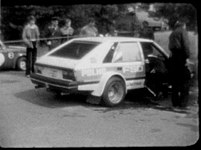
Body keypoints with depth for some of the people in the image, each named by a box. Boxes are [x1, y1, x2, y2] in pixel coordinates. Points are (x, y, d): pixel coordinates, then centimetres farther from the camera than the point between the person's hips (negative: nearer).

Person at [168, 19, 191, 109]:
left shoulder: (172, 34, 21)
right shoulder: (183, 31, 0)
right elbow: (185, 45, -12)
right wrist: (187, 57, -16)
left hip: (173, 57, 7)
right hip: (181, 57, -7)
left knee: (175, 81, 10)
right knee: (185, 81, -1)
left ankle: (175, 102, 13)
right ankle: (183, 103, -3)